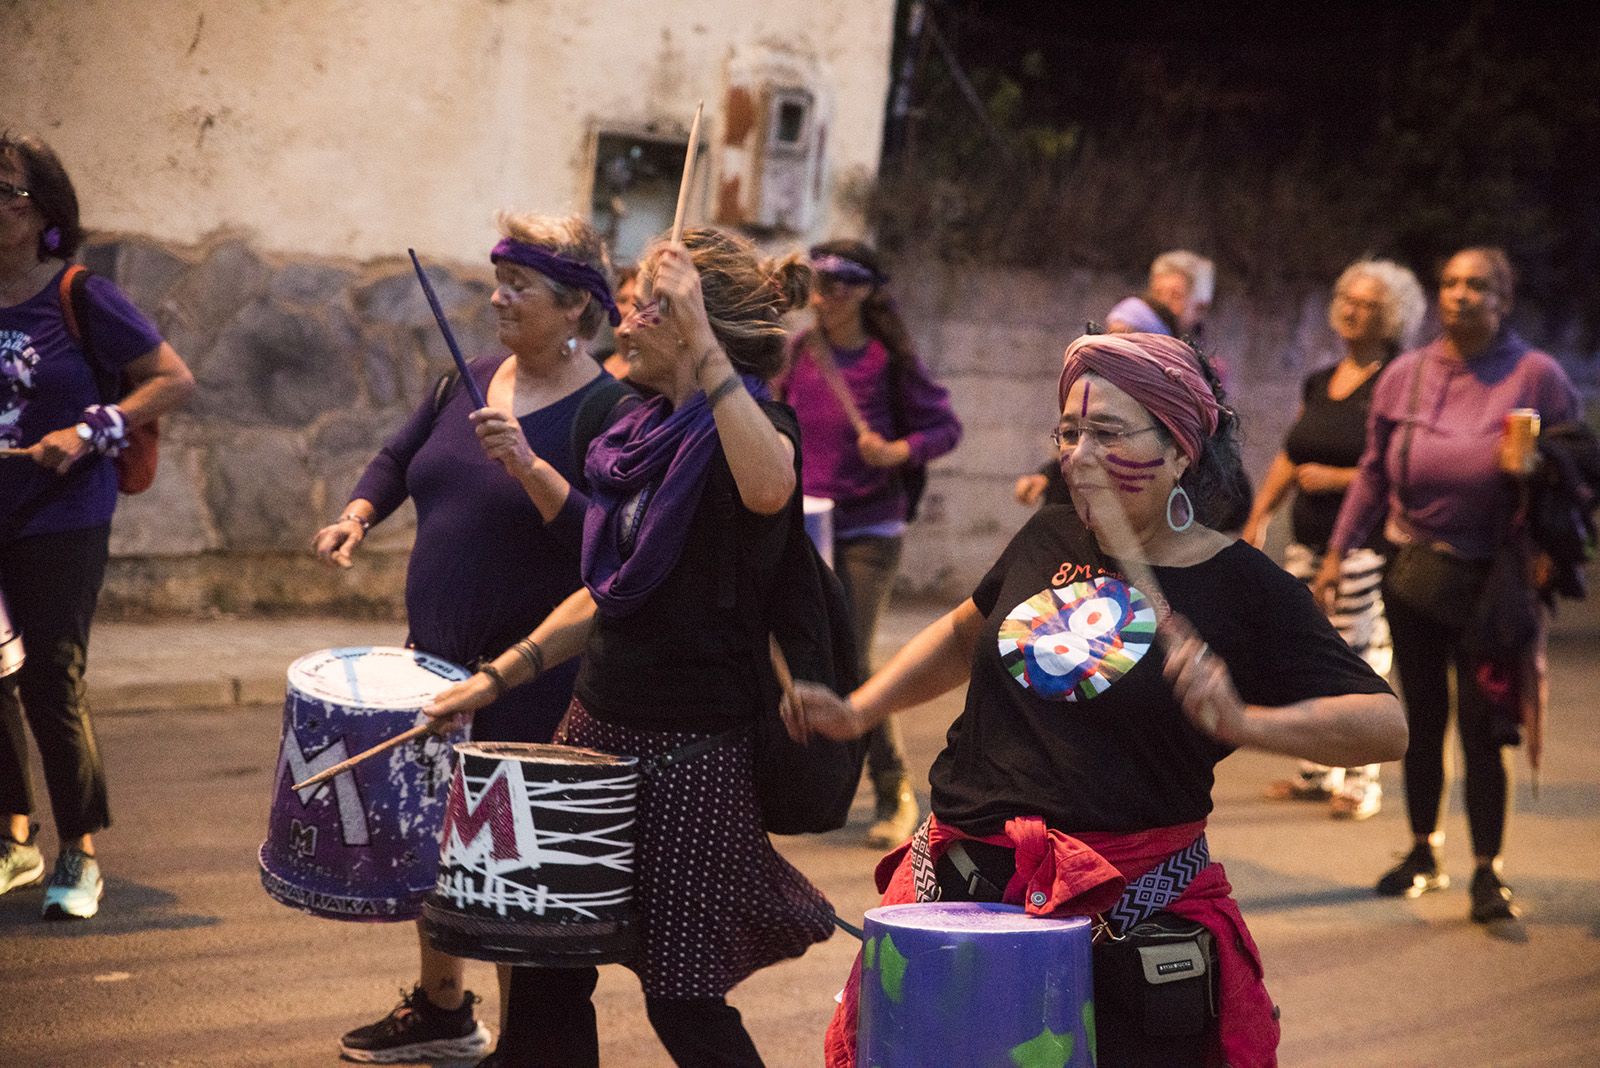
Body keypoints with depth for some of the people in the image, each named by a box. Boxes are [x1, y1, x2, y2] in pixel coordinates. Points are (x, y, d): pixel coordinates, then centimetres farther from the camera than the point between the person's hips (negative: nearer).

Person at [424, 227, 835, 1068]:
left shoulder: (750, 425, -13)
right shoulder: (650, 431, 11)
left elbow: (768, 487, -41)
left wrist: (699, 341, -40)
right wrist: (499, 676, 11)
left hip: (692, 749, -8)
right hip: (602, 725, 8)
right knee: (546, 962, 12)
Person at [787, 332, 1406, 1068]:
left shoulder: (1244, 588, -8)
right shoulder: (1049, 540, 8)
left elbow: (1386, 726, -14)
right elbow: (968, 633, 28)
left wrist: (1244, 722, -29)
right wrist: (857, 711, 18)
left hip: (1129, 908, -5)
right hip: (957, 880, 5)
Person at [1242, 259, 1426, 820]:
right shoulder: (1319, 384, 16)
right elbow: (1289, 456, 22)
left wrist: (1336, 478, -15)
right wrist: (1258, 516, 16)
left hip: (1365, 543, -7)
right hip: (1308, 541, 7)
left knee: (1360, 658, -7)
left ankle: (1360, 780, -1)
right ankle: (1317, 772, 18)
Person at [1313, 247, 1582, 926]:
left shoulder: (1535, 376, -7)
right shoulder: (1406, 375, 3)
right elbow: (1373, 472, 8)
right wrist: (1338, 552, 5)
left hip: (1489, 581, -3)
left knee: (1480, 729, -3)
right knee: (1422, 721, 13)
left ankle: (1488, 873, 8)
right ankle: (1423, 855, 26)